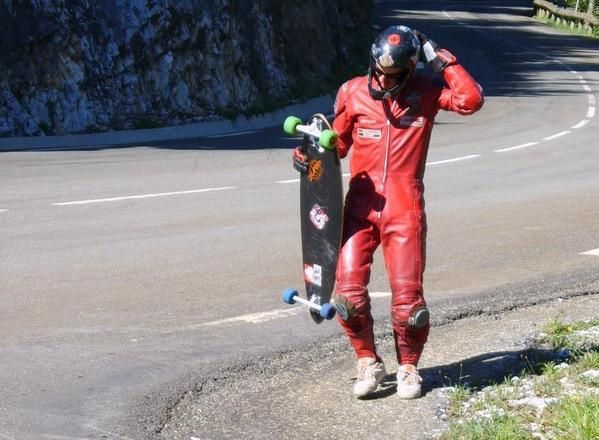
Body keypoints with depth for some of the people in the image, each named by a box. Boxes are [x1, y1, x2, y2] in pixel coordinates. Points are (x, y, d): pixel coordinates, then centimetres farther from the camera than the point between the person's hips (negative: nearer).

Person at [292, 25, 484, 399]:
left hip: (404, 208, -2)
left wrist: (440, 58, -13)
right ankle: (369, 363, 16)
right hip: (360, 204, 2)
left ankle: (408, 367, 21)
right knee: (349, 292, -6)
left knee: (407, 295, -2)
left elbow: (471, 100, -15)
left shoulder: (426, 90, 1)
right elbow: (338, 142, 15)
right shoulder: (353, 93, 4)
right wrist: (309, 153, -4)